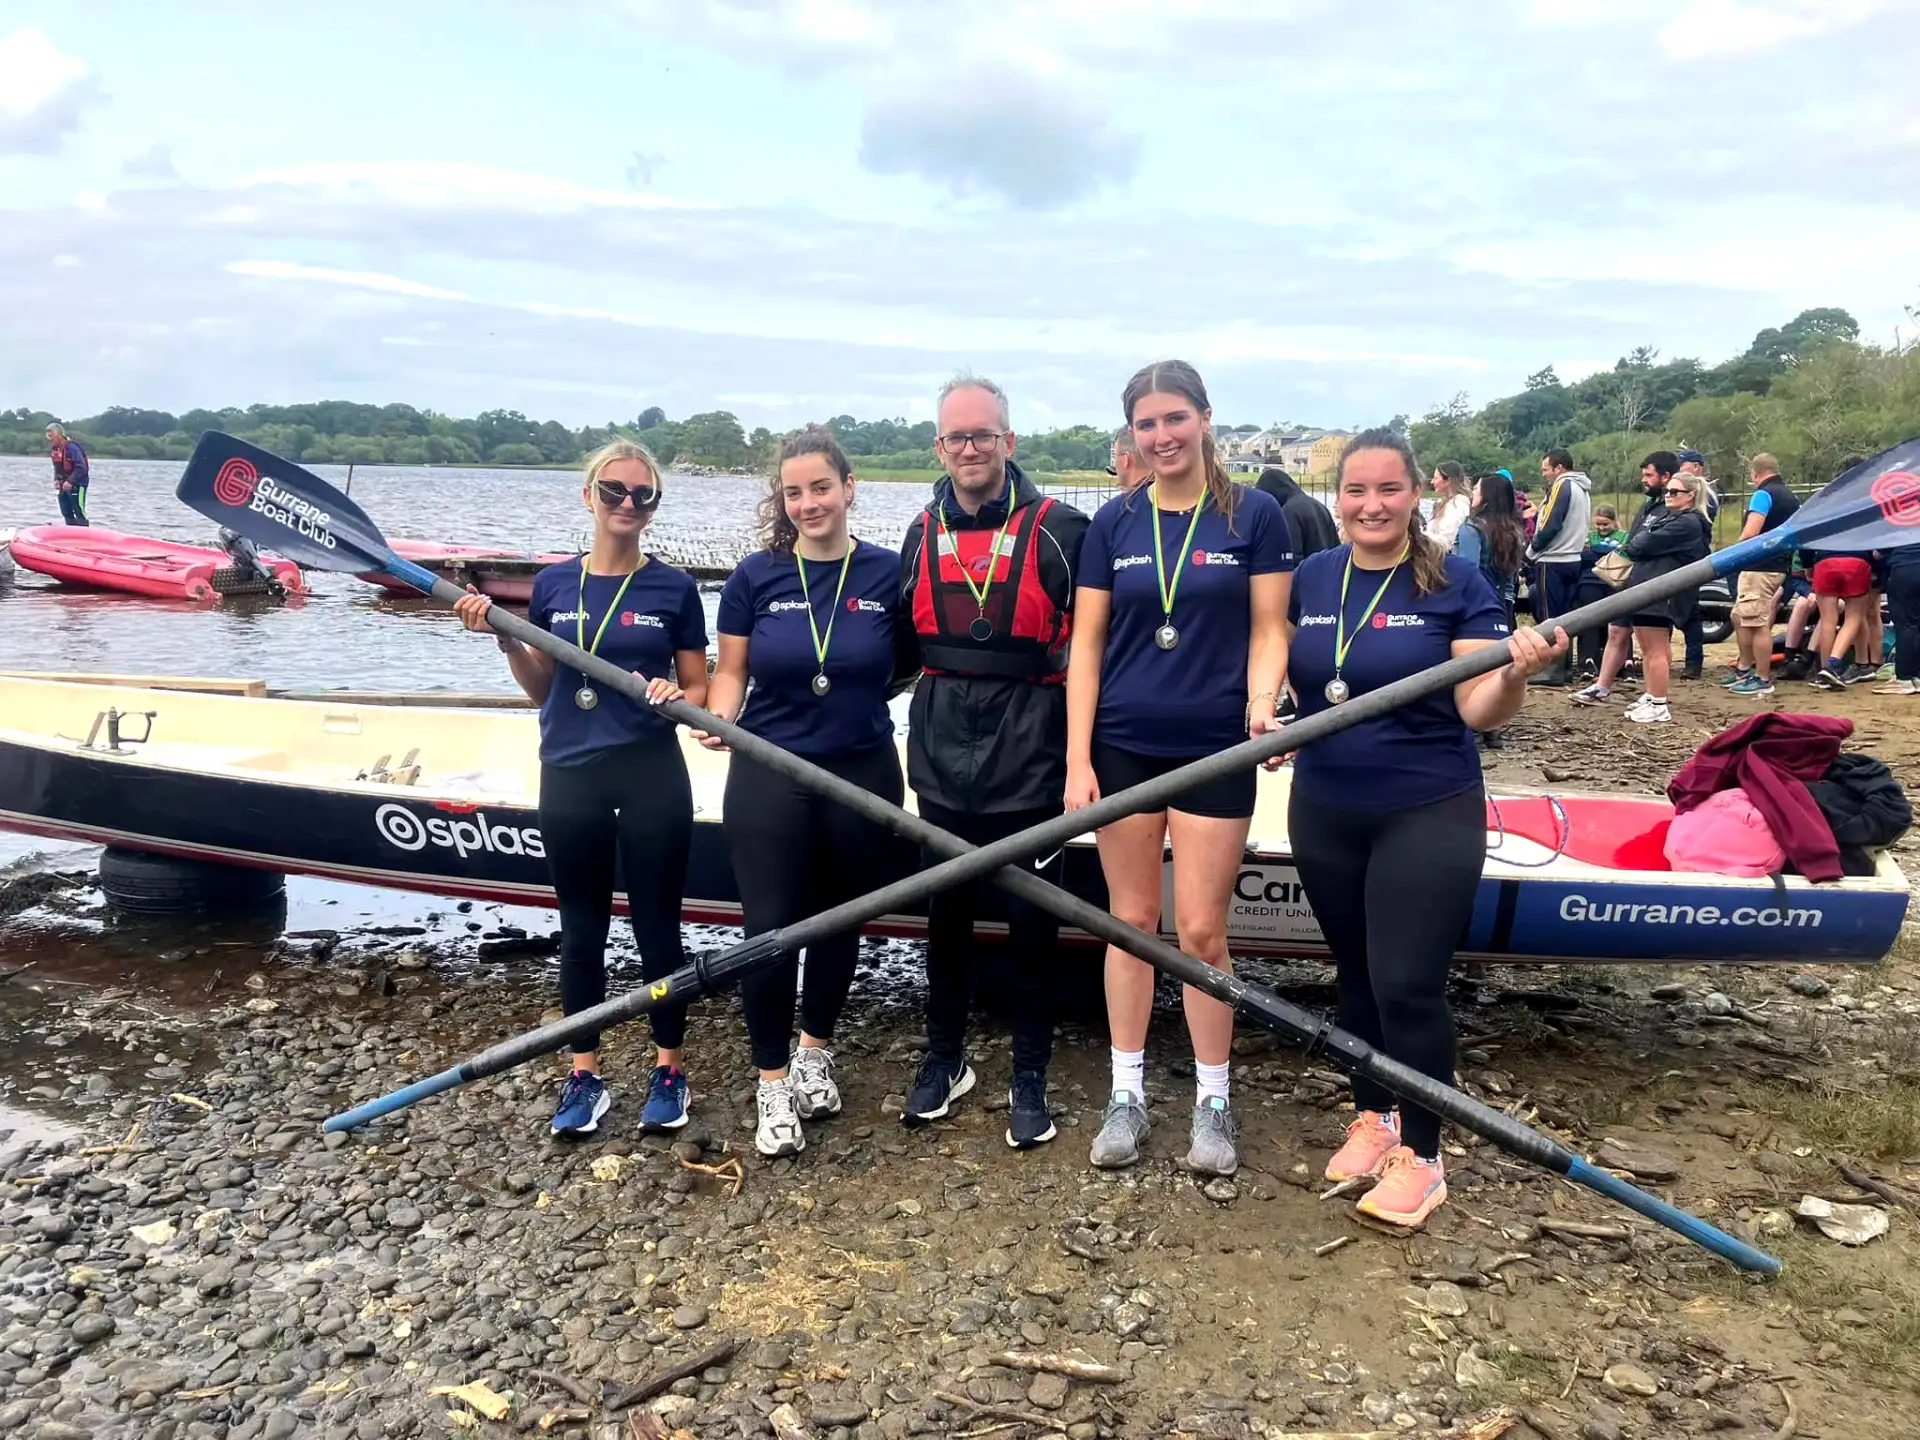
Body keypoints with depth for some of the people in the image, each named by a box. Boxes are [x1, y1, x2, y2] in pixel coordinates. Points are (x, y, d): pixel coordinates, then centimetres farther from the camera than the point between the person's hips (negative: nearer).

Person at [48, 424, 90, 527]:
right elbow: (57, 468, 17)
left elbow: (81, 467, -23)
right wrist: (56, 480, 0)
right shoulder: (55, 449, 8)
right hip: (64, 485, 9)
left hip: (77, 484, -9)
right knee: (66, 513, 11)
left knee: (79, 512, -10)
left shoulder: (71, 447, -19)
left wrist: (70, 481, -26)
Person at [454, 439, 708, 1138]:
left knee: (657, 925, 6)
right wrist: (502, 636, -4)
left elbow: (699, 688, 3)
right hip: (569, 775, 3)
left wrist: (676, 698, -18)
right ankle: (585, 1073, 25)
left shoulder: (673, 588, -1)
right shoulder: (552, 585, 5)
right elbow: (542, 692, 10)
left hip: (652, 775, -2)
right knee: (581, 929, 12)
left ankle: (668, 1068, 22)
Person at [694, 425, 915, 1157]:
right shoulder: (756, 576, -2)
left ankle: (814, 1051, 38)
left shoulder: (887, 573, -3)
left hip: (862, 773, 1)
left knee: (839, 920, 15)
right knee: (769, 927, -4)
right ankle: (773, 1083, 14)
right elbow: (730, 671, 2)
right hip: (769, 773, -1)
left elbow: (910, 668, 6)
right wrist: (717, 720, -15)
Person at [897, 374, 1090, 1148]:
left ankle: (1029, 1079, 21)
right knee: (946, 914, 14)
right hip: (944, 760, 4)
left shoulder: (1057, 529, -5)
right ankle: (945, 1058, 31)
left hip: (1028, 758, -4)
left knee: (1031, 921, 5)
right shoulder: (923, 534, 9)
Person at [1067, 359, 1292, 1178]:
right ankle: (1127, 1093, 21)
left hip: (1213, 750, -2)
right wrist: (1077, 761, -3)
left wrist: (1260, 705, -21)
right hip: (1123, 748, 2)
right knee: (1131, 919, 9)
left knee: (1200, 928, 1)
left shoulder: (1253, 515, -1)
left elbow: (1268, 631, -1)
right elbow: (1086, 646, 3)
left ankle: (1213, 1101, 18)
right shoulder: (1114, 524, 5)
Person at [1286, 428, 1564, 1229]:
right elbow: (1286, 675, 13)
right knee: (1356, 974, 16)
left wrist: (1516, 673, -33)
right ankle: (1373, 1116, 36)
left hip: (1428, 815, -4)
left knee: (1406, 984, -4)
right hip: (1324, 812, 4)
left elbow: (1480, 711, -13)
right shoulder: (1310, 579, 2)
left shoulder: (1457, 584, -9)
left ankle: (1420, 1156, 15)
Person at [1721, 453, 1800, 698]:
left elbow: (1750, 533, -22)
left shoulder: (1763, 494, -12)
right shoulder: (1791, 498, 18)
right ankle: (1744, 670, 26)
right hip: (1780, 566, 10)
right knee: (1740, 617, 19)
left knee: (1758, 623, -5)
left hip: (1760, 566, -10)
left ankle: (1763, 680, -1)